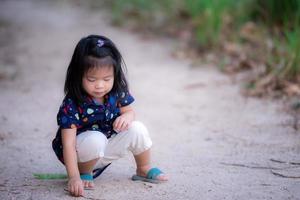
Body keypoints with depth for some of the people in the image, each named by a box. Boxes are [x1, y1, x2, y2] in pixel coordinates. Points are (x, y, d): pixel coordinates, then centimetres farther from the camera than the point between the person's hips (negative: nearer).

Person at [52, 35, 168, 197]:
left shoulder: (117, 92, -13)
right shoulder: (71, 105, -28)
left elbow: (129, 111, 6)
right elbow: (68, 144, -29)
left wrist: (126, 117, -20)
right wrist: (74, 177, -38)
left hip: (106, 150, 5)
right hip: (81, 152, -5)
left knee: (137, 129, -12)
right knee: (95, 139, -36)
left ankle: (144, 169, 14)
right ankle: (85, 173, -6)